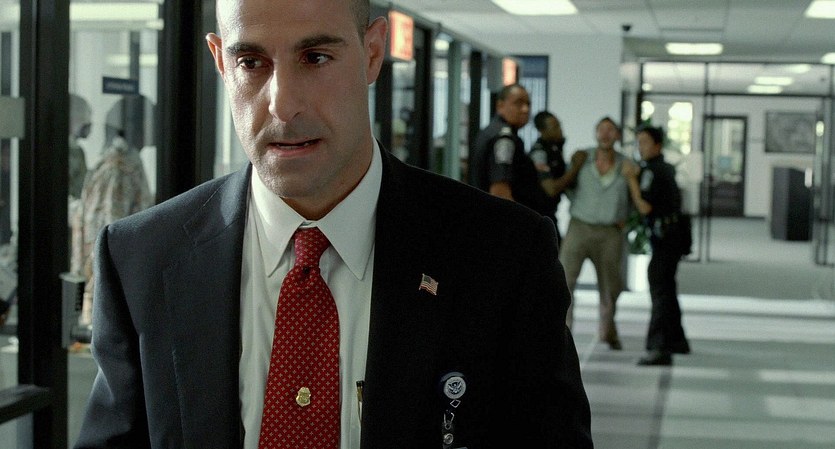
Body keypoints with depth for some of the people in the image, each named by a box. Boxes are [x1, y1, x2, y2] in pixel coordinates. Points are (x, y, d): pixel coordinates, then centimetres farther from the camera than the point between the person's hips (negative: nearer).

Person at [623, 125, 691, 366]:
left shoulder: (651, 171, -15)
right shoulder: (665, 167, 16)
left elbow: (644, 207, -22)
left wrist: (631, 178, -17)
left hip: (664, 237, -10)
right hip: (672, 235, 10)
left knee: (660, 291, -14)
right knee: (666, 289, 22)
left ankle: (659, 348, -20)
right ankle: (676, 339, 34)